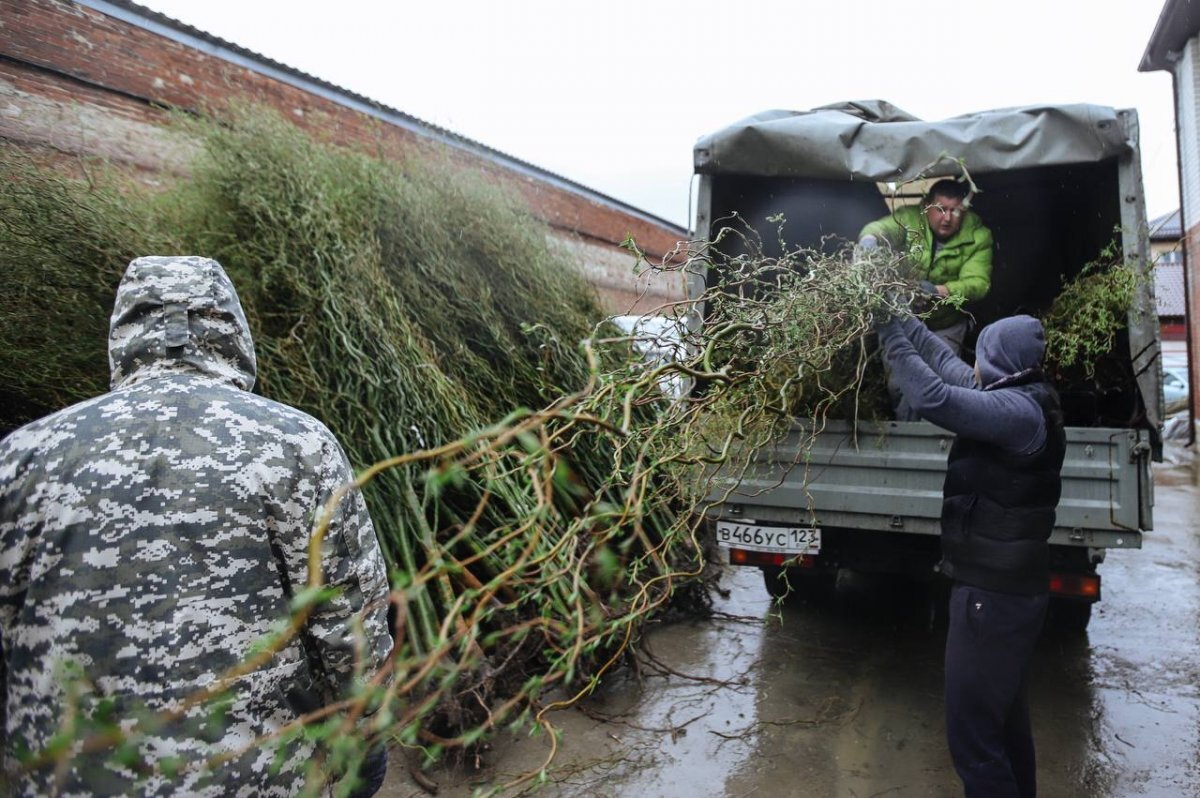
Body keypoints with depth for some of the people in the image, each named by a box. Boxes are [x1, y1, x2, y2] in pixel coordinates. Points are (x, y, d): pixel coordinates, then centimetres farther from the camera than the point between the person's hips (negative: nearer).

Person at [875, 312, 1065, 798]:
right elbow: (949, 365, 17)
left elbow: (935, 397, -33)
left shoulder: (1018, 411, -22)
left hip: (994, 592, -10)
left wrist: (893, 339, -20)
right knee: (1005, 716, 25)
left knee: (971, 731, -1)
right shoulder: (1021, 399, 7)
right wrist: (904, 322, 19)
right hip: (1012, 585, 10)